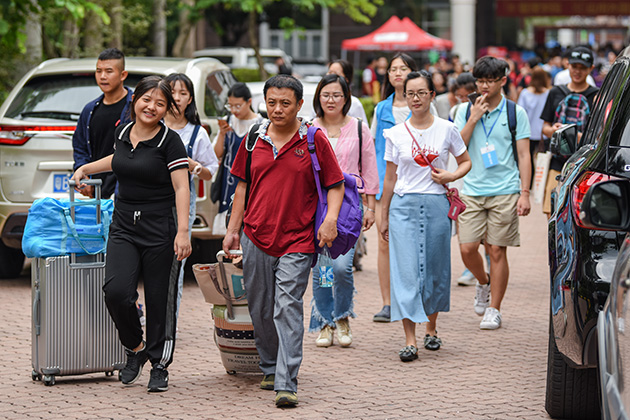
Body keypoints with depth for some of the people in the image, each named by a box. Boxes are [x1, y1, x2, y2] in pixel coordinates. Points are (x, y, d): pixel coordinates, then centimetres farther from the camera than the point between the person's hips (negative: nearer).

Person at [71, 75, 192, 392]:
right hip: (124, 226, 4)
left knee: (159, 300, -1)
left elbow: (181, 189, -12)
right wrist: (85, 168, 33)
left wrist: (182, 232, -20)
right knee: (116, 291, -12)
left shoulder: (169, 141, -7)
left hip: (159, 229, -4)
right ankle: (135, 349, 12)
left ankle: (160, 365, 15)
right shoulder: (123, 133, 9)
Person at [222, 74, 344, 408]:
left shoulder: (313, 140, -2)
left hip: (297, 241, -4)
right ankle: (270, 368, 31)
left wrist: (331, 219, -13)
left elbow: (335, 185, 3)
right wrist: (233, 229, 15)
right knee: (260, 310, 12)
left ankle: (286, 384, -16)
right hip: (256, 238, 4)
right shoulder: (254, 140, 8)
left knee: (288, 308, -13)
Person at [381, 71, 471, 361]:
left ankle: (431, 326, 28)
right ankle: (409, 340, -9)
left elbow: (466, 162, 15)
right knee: (405, 270, -7)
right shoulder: (396, 134, 4)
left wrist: (451, 176, -6)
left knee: (435, 269, 7)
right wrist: (384, 216, 11)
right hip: (403, 206, 0)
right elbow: (390, 178, 10)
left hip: (436, 206, 0)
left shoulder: (446, 129, 3)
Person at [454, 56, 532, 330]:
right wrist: (474, 118, -9)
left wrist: (524, 193, -4)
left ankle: (494, 310, 10)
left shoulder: (515, 113, 3)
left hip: (505, 191, -2)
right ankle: (484, 283, 27)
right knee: (467, 248, -4)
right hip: (472, 191, 2)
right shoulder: (466, 111, 9)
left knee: (497, 251, -1)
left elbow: (523, 156, 3)